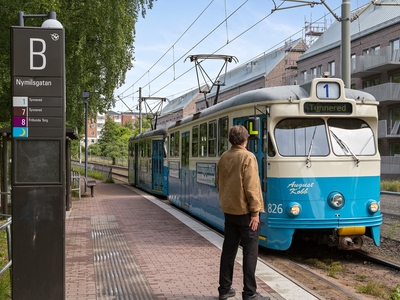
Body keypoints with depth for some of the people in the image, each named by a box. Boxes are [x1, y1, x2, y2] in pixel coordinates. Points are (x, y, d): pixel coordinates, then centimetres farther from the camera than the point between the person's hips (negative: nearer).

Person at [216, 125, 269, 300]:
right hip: (245, 211, -7)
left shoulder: (223, 158, 6)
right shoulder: (248, 157, -15)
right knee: (250, 252, 0)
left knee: (228, 249, 13)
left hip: (228, 211, 7)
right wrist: (255, 212, -14)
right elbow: (251, 187, -19)